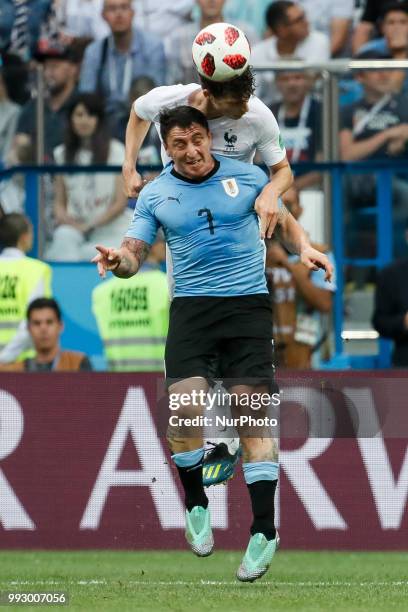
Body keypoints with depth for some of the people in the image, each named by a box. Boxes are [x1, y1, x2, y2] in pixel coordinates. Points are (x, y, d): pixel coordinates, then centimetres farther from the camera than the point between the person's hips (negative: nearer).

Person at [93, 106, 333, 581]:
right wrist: (118, 260, -19)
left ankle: (264, 532, -5)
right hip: (191, 306, 1)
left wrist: (304, 248, -3)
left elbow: (282, 220, 18)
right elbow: (135, 253, 5)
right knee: (183, 408, -17)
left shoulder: (247, 177, 5)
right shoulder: (155, 195, 6)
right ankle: (196, 506, 9)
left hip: (248, 304, -1)